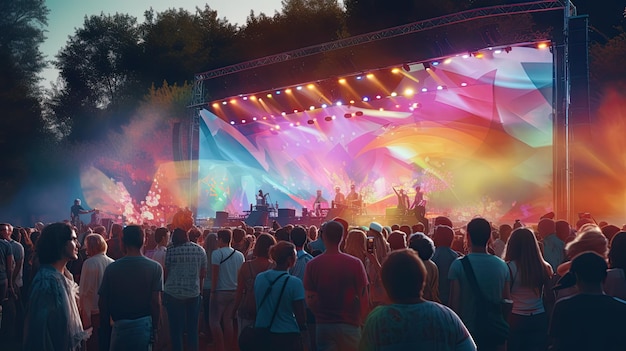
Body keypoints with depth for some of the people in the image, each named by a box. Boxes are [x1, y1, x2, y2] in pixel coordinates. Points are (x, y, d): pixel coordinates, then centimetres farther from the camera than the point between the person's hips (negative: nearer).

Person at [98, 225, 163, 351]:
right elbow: (155, 302, -12)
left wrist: (105, 330, 12)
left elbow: (102, 303, 0)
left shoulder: (111, 268, -5)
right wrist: (155, 329, -1)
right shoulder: (155, 267, -9)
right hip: (144, 325, 0)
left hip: (120, 325, 0)